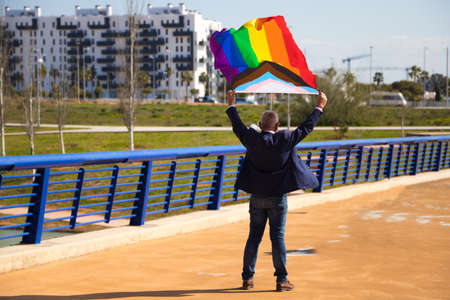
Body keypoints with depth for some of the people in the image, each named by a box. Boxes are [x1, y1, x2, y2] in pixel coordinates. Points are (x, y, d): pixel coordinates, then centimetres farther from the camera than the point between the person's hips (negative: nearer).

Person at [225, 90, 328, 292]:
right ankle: (281, 280, 3)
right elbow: (306, 128, -1)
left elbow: (238, 126, 8)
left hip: (257, 198, 2)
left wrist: (231, 105, 22)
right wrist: (319, 107, 10)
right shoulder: (285, 140, -11)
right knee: (277, 237, 2)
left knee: (254, 236, 9)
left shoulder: (252, 140, -8)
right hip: (278, 198, -2)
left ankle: (247, 278, 13)